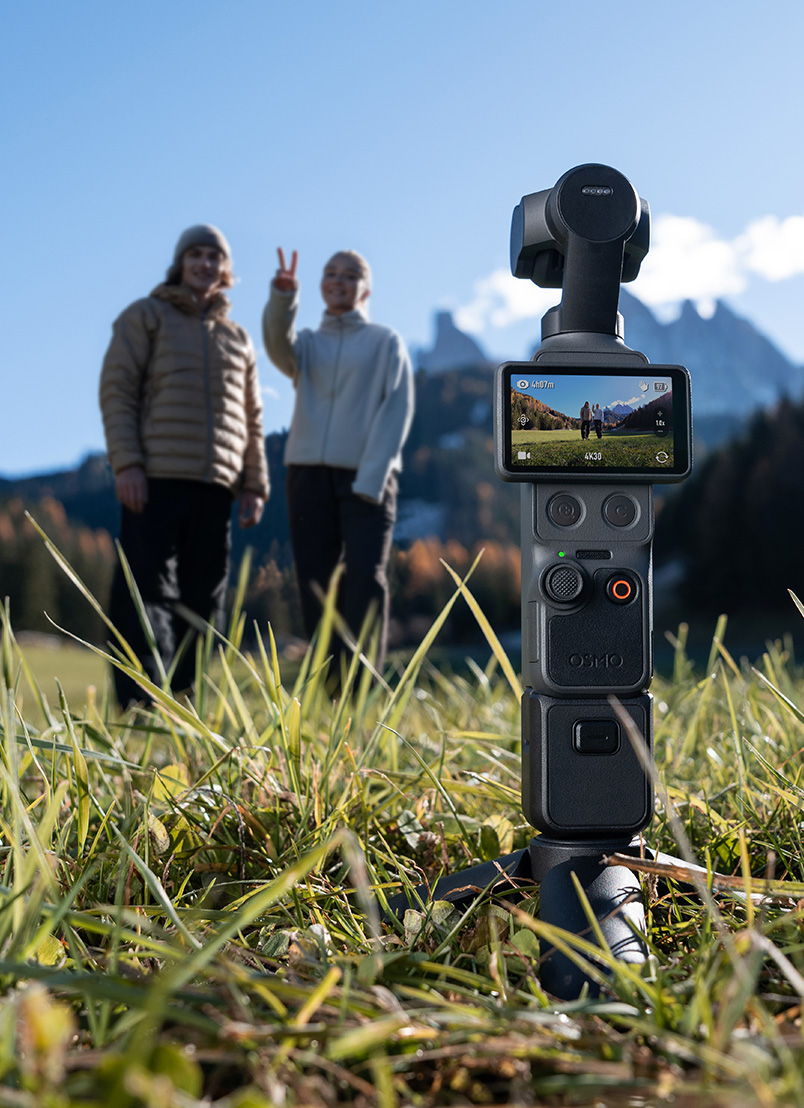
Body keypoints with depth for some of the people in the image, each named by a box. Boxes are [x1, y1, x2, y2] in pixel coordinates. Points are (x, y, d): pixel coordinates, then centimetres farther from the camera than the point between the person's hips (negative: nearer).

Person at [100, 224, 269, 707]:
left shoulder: (238, 338, 22)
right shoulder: (145, 316, 9)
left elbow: (251, 419, 20)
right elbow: (117, 391, -1)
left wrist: (255, 485, 10)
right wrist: (126, 464, -13)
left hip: (215, 485, 5)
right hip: (155, 478, -5)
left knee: (204, 600, 3)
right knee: (146, 591, -10)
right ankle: (140, 710, -12)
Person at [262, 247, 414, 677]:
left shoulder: (386, 342, 10)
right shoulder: (307, 343, 18)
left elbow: (397, 411, -1)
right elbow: (279, 348, -7)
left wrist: (371, 478, -13)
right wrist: (282, 299, -26)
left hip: (367, 478, -3)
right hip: (308, 474, 3)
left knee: (365, 579, -14)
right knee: (315, 584, 0)